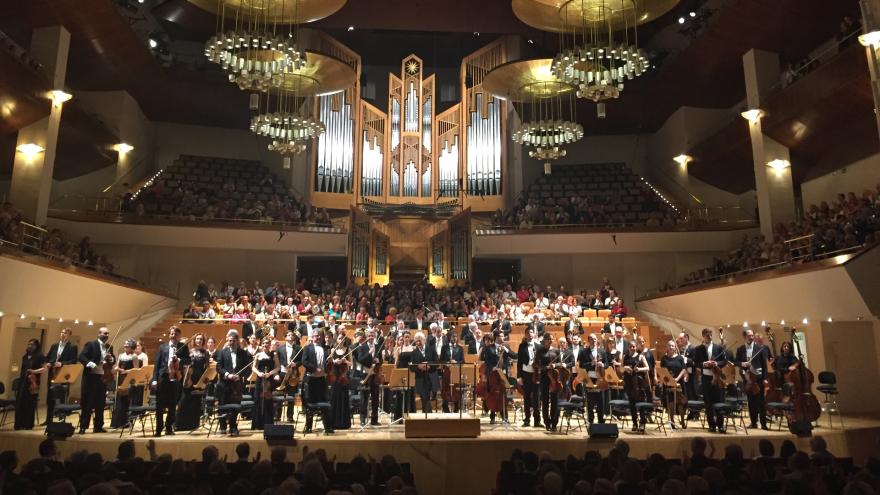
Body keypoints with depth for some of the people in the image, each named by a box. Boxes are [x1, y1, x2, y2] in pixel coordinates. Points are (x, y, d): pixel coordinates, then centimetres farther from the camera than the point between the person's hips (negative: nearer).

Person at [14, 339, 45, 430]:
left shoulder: (40, 356, -2)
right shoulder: (25, 356, 16)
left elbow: (44, 369, -7)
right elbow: (22, 369, 20)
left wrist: (34, 371, -21)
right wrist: (19, 380, 12)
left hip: (32, 383, -6)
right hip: (22, 382, 6)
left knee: (30, 404, -2)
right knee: (20, 403, 1)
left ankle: (29, 425, 5)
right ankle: (19, 424, 8)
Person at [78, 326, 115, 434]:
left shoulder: (109, 347, 13)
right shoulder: (90, 344, -4)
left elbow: (113, 361, 14)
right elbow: (81, 357, -13)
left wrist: (111, 358, -7)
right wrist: (90, 364, -26)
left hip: (103, 377, 6)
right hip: (91, 376, -6)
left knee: (101, 403, 8)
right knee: (87, 402, -1)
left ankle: (98, 426, 15)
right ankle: (83, 427, 6)